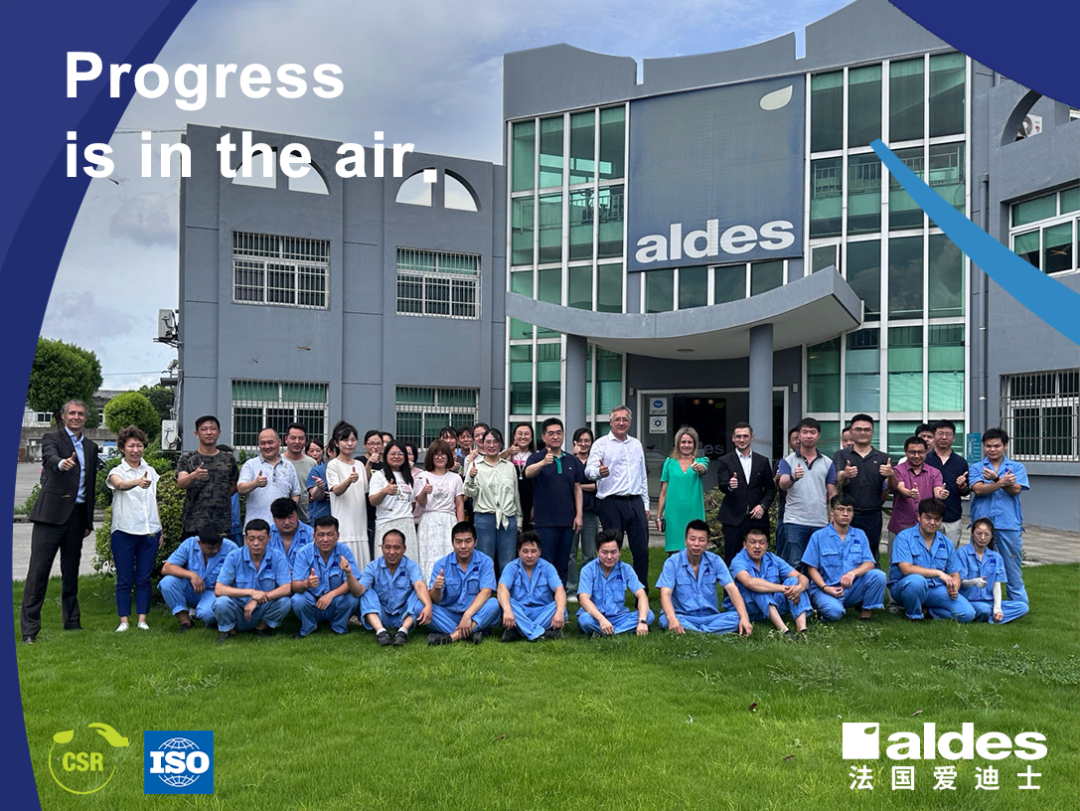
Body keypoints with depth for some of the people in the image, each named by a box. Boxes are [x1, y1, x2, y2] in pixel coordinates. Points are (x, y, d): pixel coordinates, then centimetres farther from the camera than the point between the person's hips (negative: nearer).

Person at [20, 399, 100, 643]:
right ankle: (29, 629, 0)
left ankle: (72, 622, 24)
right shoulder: (52, 439, -1)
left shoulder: (91, 447, 15)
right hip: (52, 513, -5)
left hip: (77, 515, 5)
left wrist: (89, 521, 16)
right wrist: (62, 463, -49)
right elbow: (50, 458, -24)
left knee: (71, 571, 13)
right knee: (39, 570, -4)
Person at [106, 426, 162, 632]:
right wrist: (138, 482, -49)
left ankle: (142, 620, 11)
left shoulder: (151, 472, 10)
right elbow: (121, 485, -28)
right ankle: (124, 620, 9)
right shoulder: (117, 472, -2)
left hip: (149, 532, 3)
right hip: (124, 532, -3)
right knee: (124, 579, 2)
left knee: (144, 578, 6)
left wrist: (160, 529, 12)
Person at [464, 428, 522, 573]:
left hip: (508, 519, 2)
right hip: (484, 518, -2)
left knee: (508, 565, 3)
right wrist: (471, 478, -21)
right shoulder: (475, 465, 5)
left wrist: (519, 519, 16)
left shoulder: (510, 466, 12)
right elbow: (470, 494, -3)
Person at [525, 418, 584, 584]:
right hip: (545, 521, -4)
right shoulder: (537, 458, -3)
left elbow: (577, 488, 12)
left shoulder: (572, 460, 10)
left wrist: (578, 514, 3)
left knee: (563, 566, 11)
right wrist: (543, 463, -46)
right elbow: (528, 472, -25)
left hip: (567, 521, 4)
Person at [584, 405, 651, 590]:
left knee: (642, 550, 5)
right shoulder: (601, 444, -1)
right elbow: (589, 470, -13)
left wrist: (645, 505, 17)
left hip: (635, 502, 5)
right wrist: (599, 472, -37)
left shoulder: (637, 445, 16)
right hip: (612, 504, -5)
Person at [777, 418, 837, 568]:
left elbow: (832, 494, 10)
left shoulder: (828, 463, 9)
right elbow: (783, 485, -12)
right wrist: (793, 478, -35)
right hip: (795, 521, -2)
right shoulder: (788, 461, 3)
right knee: (794, 565, -3)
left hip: (820, 522, 2)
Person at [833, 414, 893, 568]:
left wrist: (891, 475, -21)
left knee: (871, 560, 7)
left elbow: (891, 488, 3)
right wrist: (844, 475, -35)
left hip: (872, 516, 2)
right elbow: (839, 481, -10)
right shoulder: (841, 455, 5)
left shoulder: (883, 458, 10)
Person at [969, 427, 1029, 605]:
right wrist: (1003, 482, -21)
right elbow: (978, 489, -10)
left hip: (1009, 524, 0)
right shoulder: (976, 468, 8)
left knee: (1013, 568, 5)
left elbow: (1015, 489, -8)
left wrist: (995, 479, -21)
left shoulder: (1017, 467, 8)